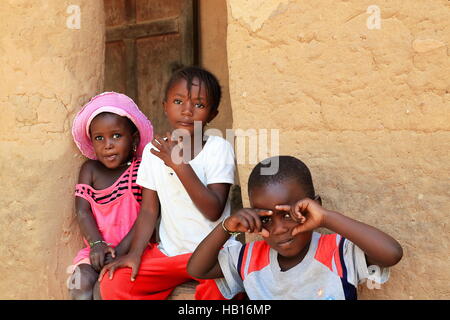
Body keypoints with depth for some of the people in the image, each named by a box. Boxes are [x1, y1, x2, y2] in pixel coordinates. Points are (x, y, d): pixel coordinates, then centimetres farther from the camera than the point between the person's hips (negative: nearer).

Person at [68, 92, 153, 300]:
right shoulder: (90, 169, 9)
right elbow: (82, 211, 1)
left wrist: (120, 250, -17)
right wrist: (97, 244, -15)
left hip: (131, 249, -4)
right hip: (99, 250, 4)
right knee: (80, 283, -21)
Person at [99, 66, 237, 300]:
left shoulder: (218, 147, -8)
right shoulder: (153, 150, 4)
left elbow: (214, 211, -17)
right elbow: (149, 210, 4)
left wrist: (179, 164, -22)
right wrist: (135, 253, -10)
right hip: (169, 251, 4)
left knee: (215, 288, -35)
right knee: (112, 283, -15)